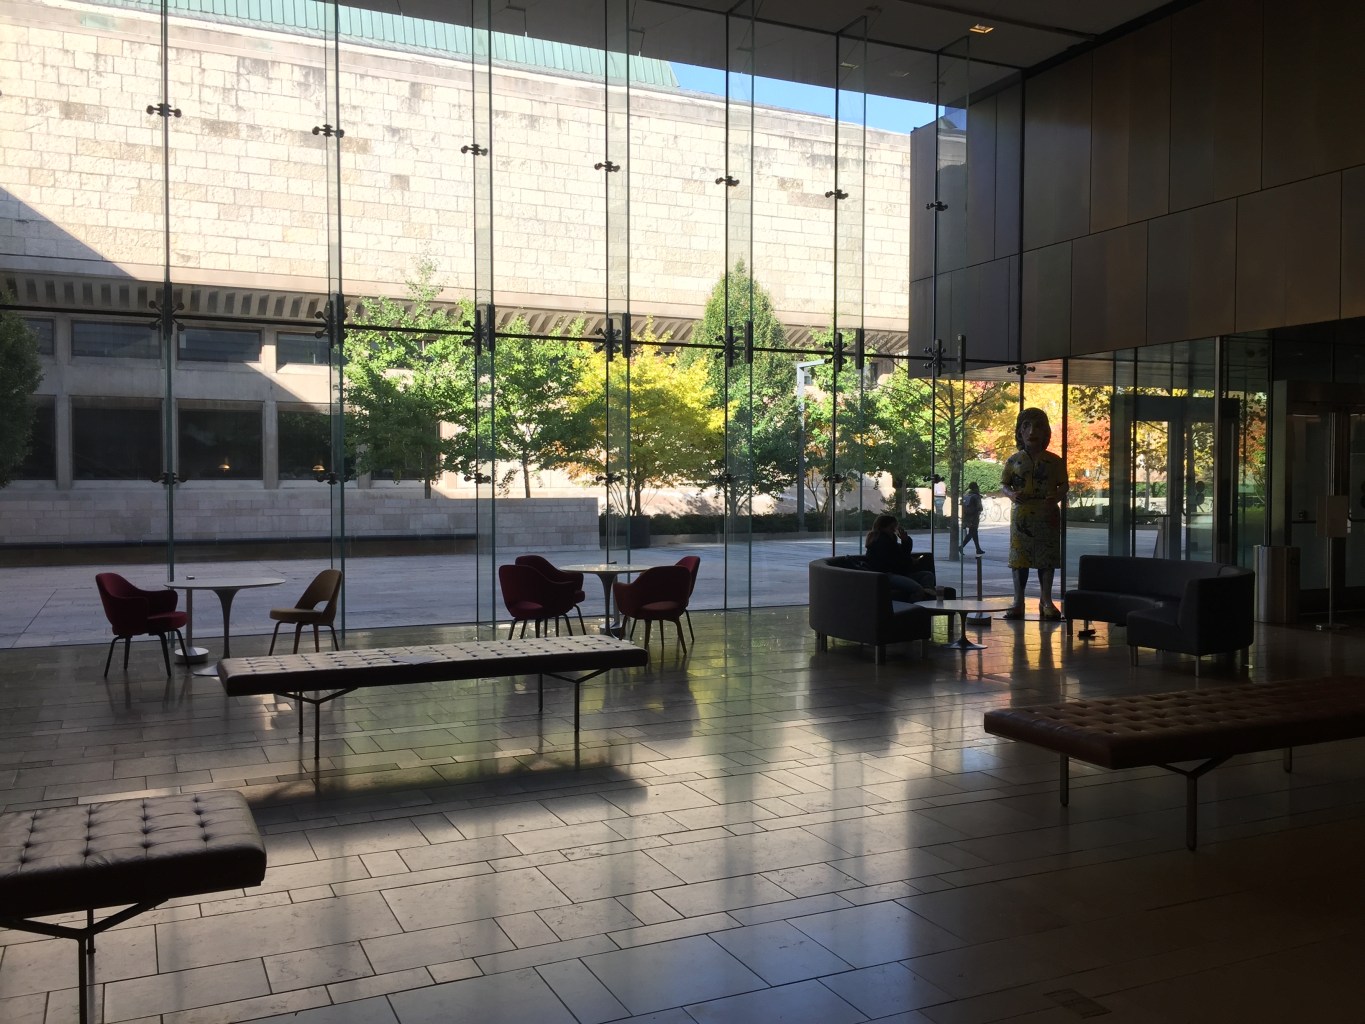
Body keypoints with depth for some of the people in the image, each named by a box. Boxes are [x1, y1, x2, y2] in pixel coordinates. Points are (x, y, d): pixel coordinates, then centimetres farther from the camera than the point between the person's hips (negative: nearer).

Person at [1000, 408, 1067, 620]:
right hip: (1021, 514, 0)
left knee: (1047, 558, 2)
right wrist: (1011, 494, -13)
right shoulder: (1013, 460, 5)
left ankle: (1046, 600, 10)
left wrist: (1056, 497, -13)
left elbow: (1063, 485, 7)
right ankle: (1018, 601, 7)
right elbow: (1003, 484, 9)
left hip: (1047, 516, 0)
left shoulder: (1054, 461, 5)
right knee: (1019, 556, 1)